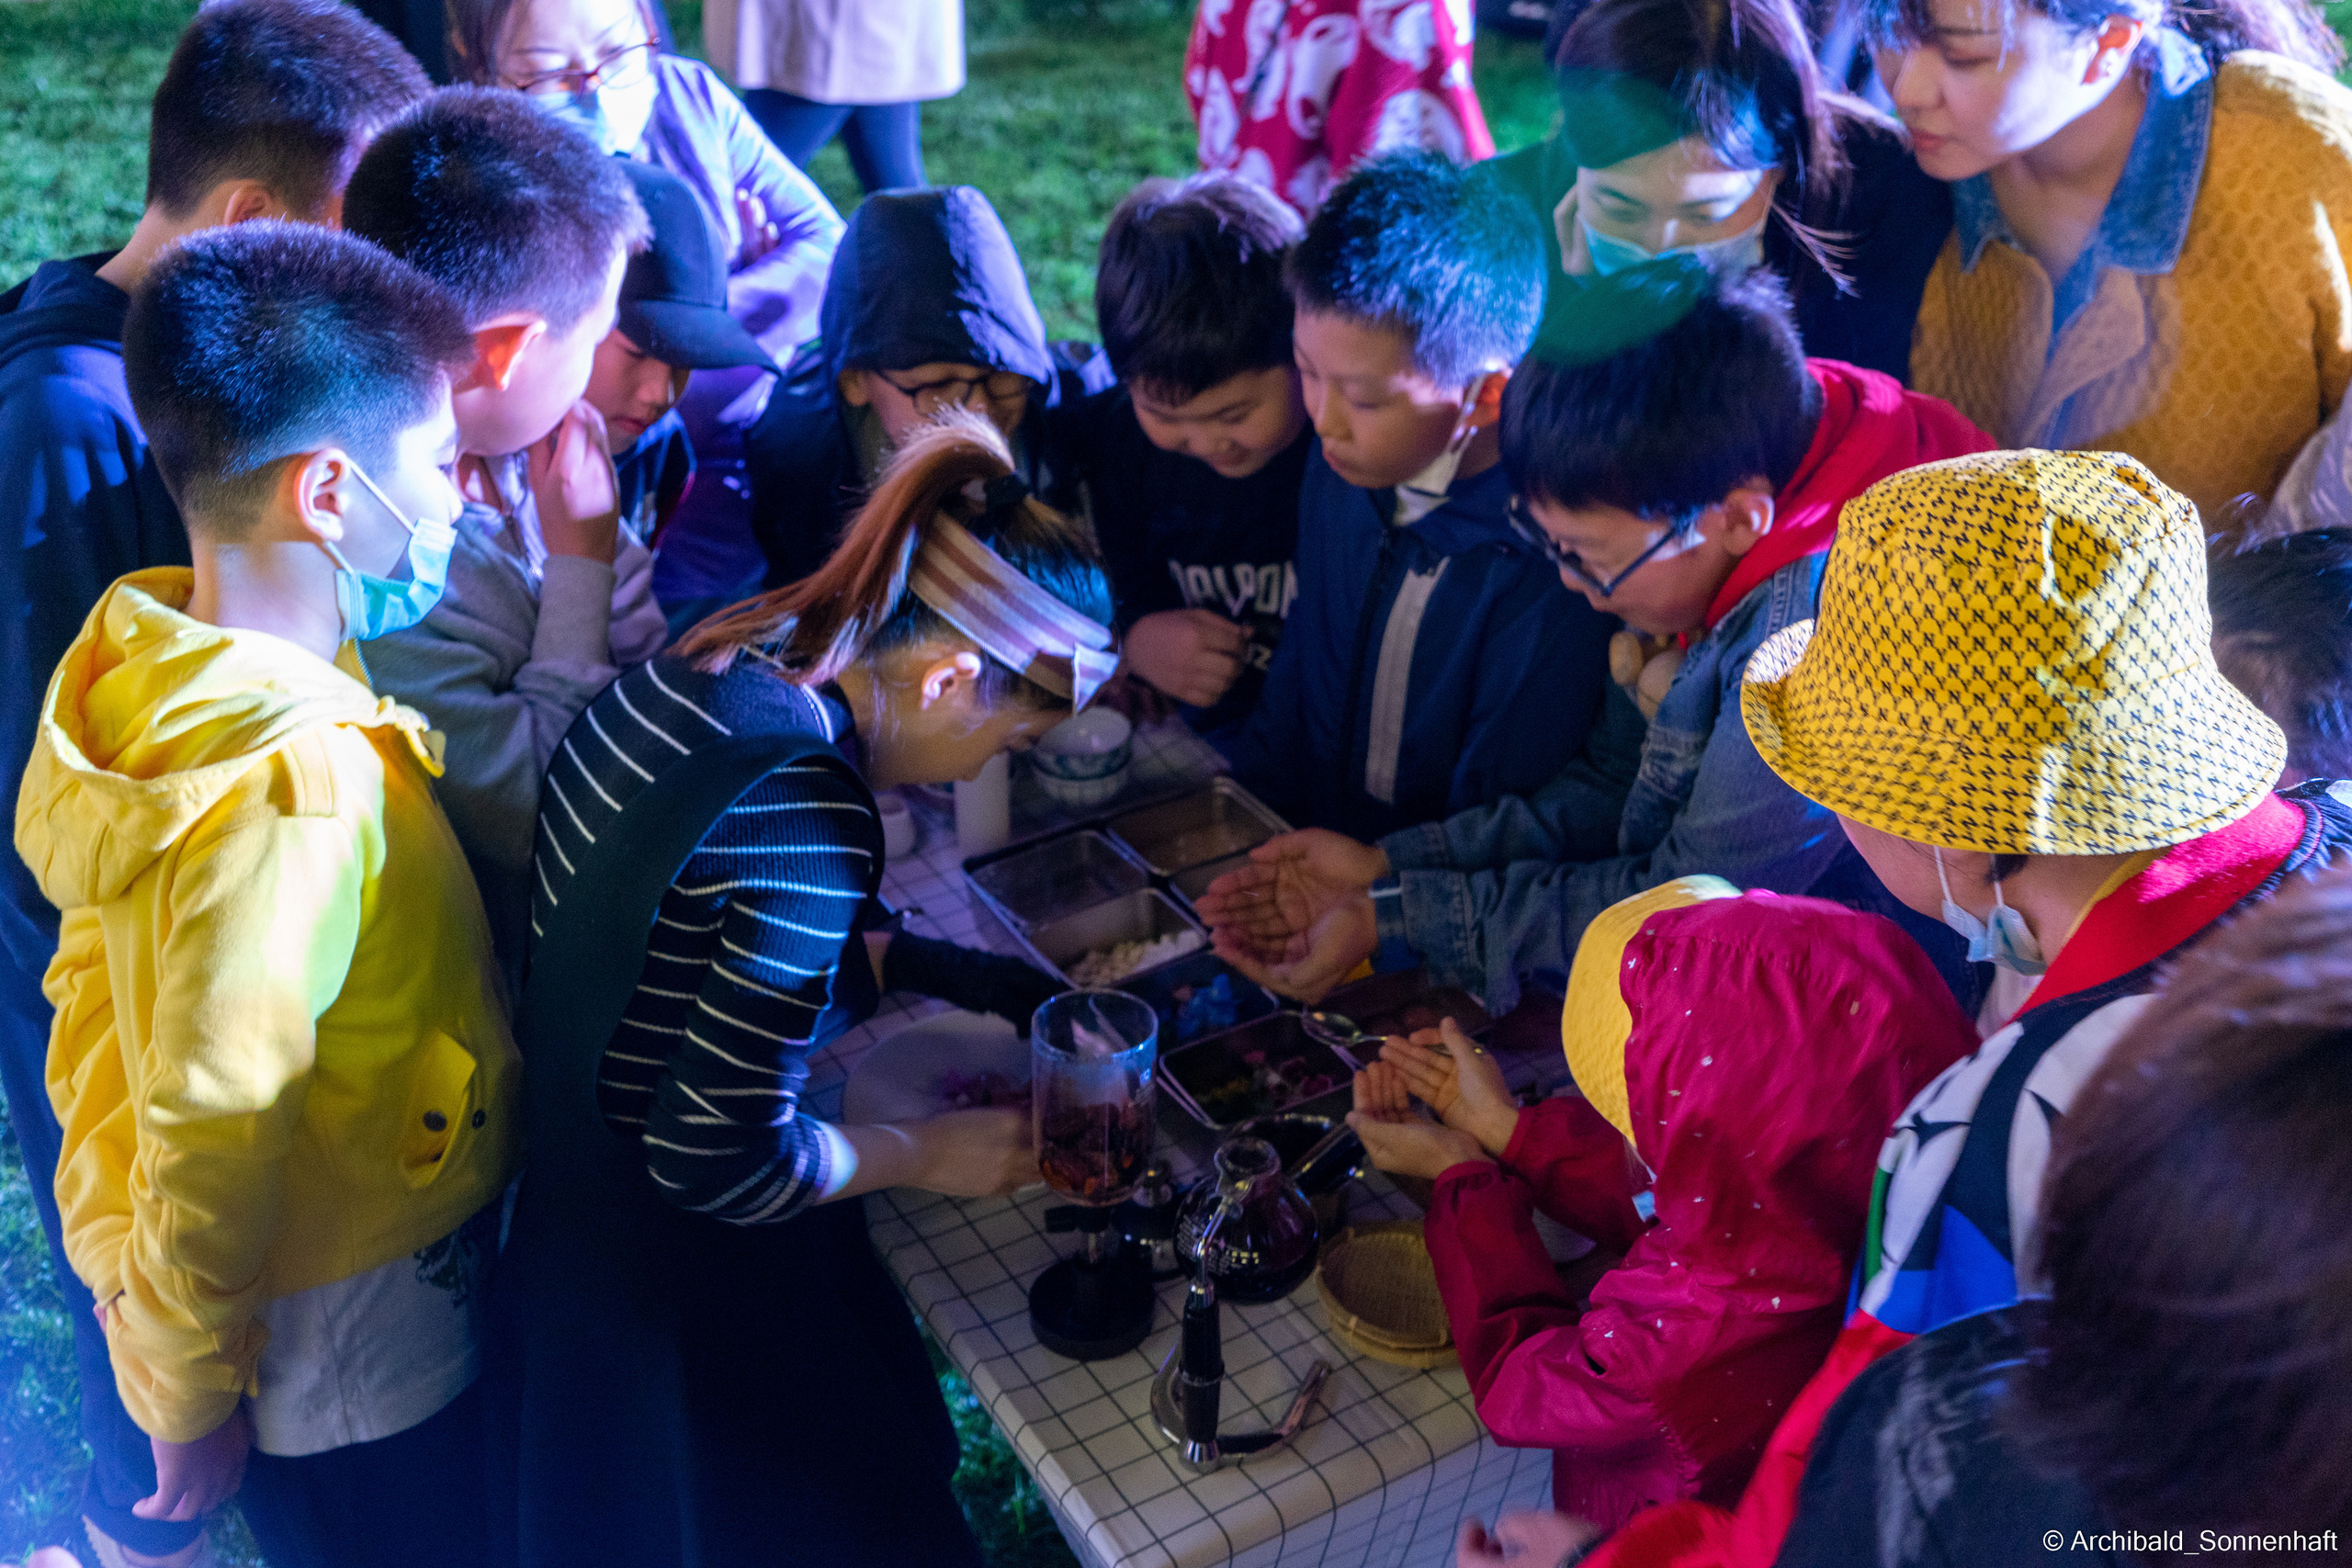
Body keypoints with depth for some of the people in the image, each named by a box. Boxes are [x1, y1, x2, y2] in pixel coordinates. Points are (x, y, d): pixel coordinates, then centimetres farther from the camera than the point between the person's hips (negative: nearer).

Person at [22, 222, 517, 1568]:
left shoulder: (140, 675, -5)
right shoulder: (297, 787, -34)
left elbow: (95, 989, 6)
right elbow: (211, 1134, -28)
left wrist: (122, 1249, 15)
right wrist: (192, 1398, -13)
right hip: (350, 1365, -8)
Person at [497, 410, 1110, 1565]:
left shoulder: (703, 667, -6)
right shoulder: (811, 811, -32)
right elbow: (715, 1159, -27)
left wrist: (936, 970, 7)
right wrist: (927, 1154, -11)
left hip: (564, 1190, 9)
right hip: (678, 1284, -9)